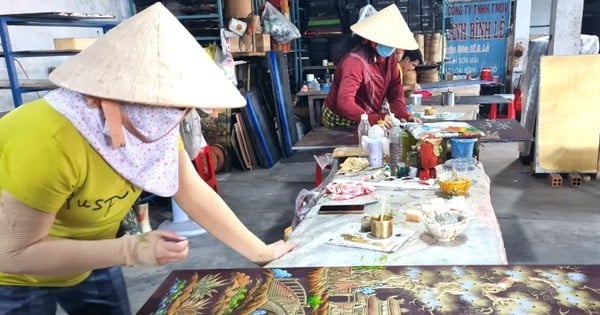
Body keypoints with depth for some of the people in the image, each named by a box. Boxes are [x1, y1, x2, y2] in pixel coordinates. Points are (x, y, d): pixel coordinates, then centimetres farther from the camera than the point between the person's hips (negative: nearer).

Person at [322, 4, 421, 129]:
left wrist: (402, 114, -17)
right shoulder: (355, 62, -27)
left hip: (368, 119, 6)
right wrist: (375, 119, -46)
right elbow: (344, 103, -35)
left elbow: (395, 86, -1)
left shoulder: (389, 56, -4)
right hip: (341, 120, -6)